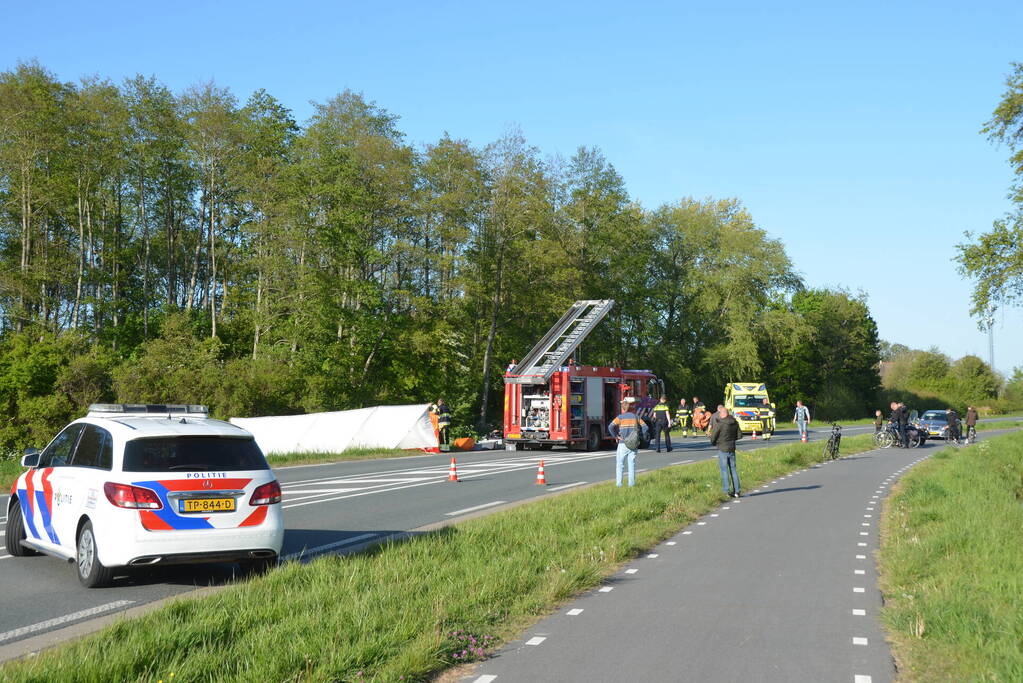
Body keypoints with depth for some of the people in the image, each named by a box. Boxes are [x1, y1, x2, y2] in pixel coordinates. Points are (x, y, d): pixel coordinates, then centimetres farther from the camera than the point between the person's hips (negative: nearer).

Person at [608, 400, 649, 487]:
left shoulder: (620, 417, -4)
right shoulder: (635, 417, 7)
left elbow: (610, 427, -16)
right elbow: (645, 427, 5)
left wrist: (615, 436, -6)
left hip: (623, 443, -3)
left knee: (619, 464, 5)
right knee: (631, 463, 9)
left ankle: (619, 483, -1)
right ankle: (631, 483, 6)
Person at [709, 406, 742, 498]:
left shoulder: (719, 425, -16)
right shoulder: (735, 423, 2)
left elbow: (713, 437, -13)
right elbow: (739, 435, 8)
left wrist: (713, 443, 9)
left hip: (722, 449, -5)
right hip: (732, 449, 5)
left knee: (724, 470, 3)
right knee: (733, 470, 12)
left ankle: (727, 490, -1)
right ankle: (737, 491, 13)